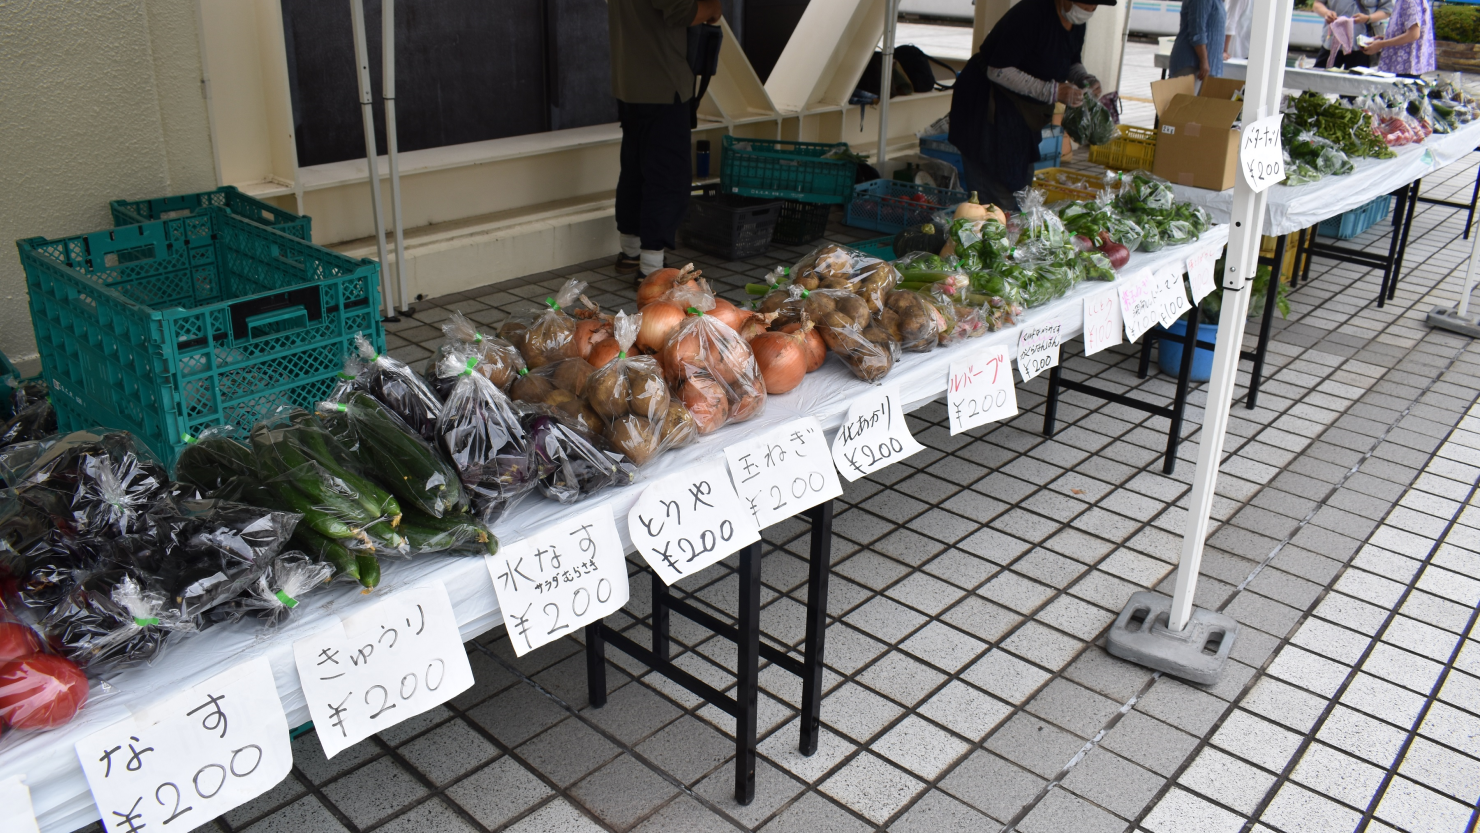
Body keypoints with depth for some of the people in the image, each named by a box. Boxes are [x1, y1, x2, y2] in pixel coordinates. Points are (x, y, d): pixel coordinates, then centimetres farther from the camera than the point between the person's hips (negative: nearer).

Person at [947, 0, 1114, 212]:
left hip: (1024, 113, 9)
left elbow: (1072, 63, 18)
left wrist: (1085, 79, -7)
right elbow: (998, 71, -28)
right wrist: (1053, 91, -30)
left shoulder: (1077, 23, 1)